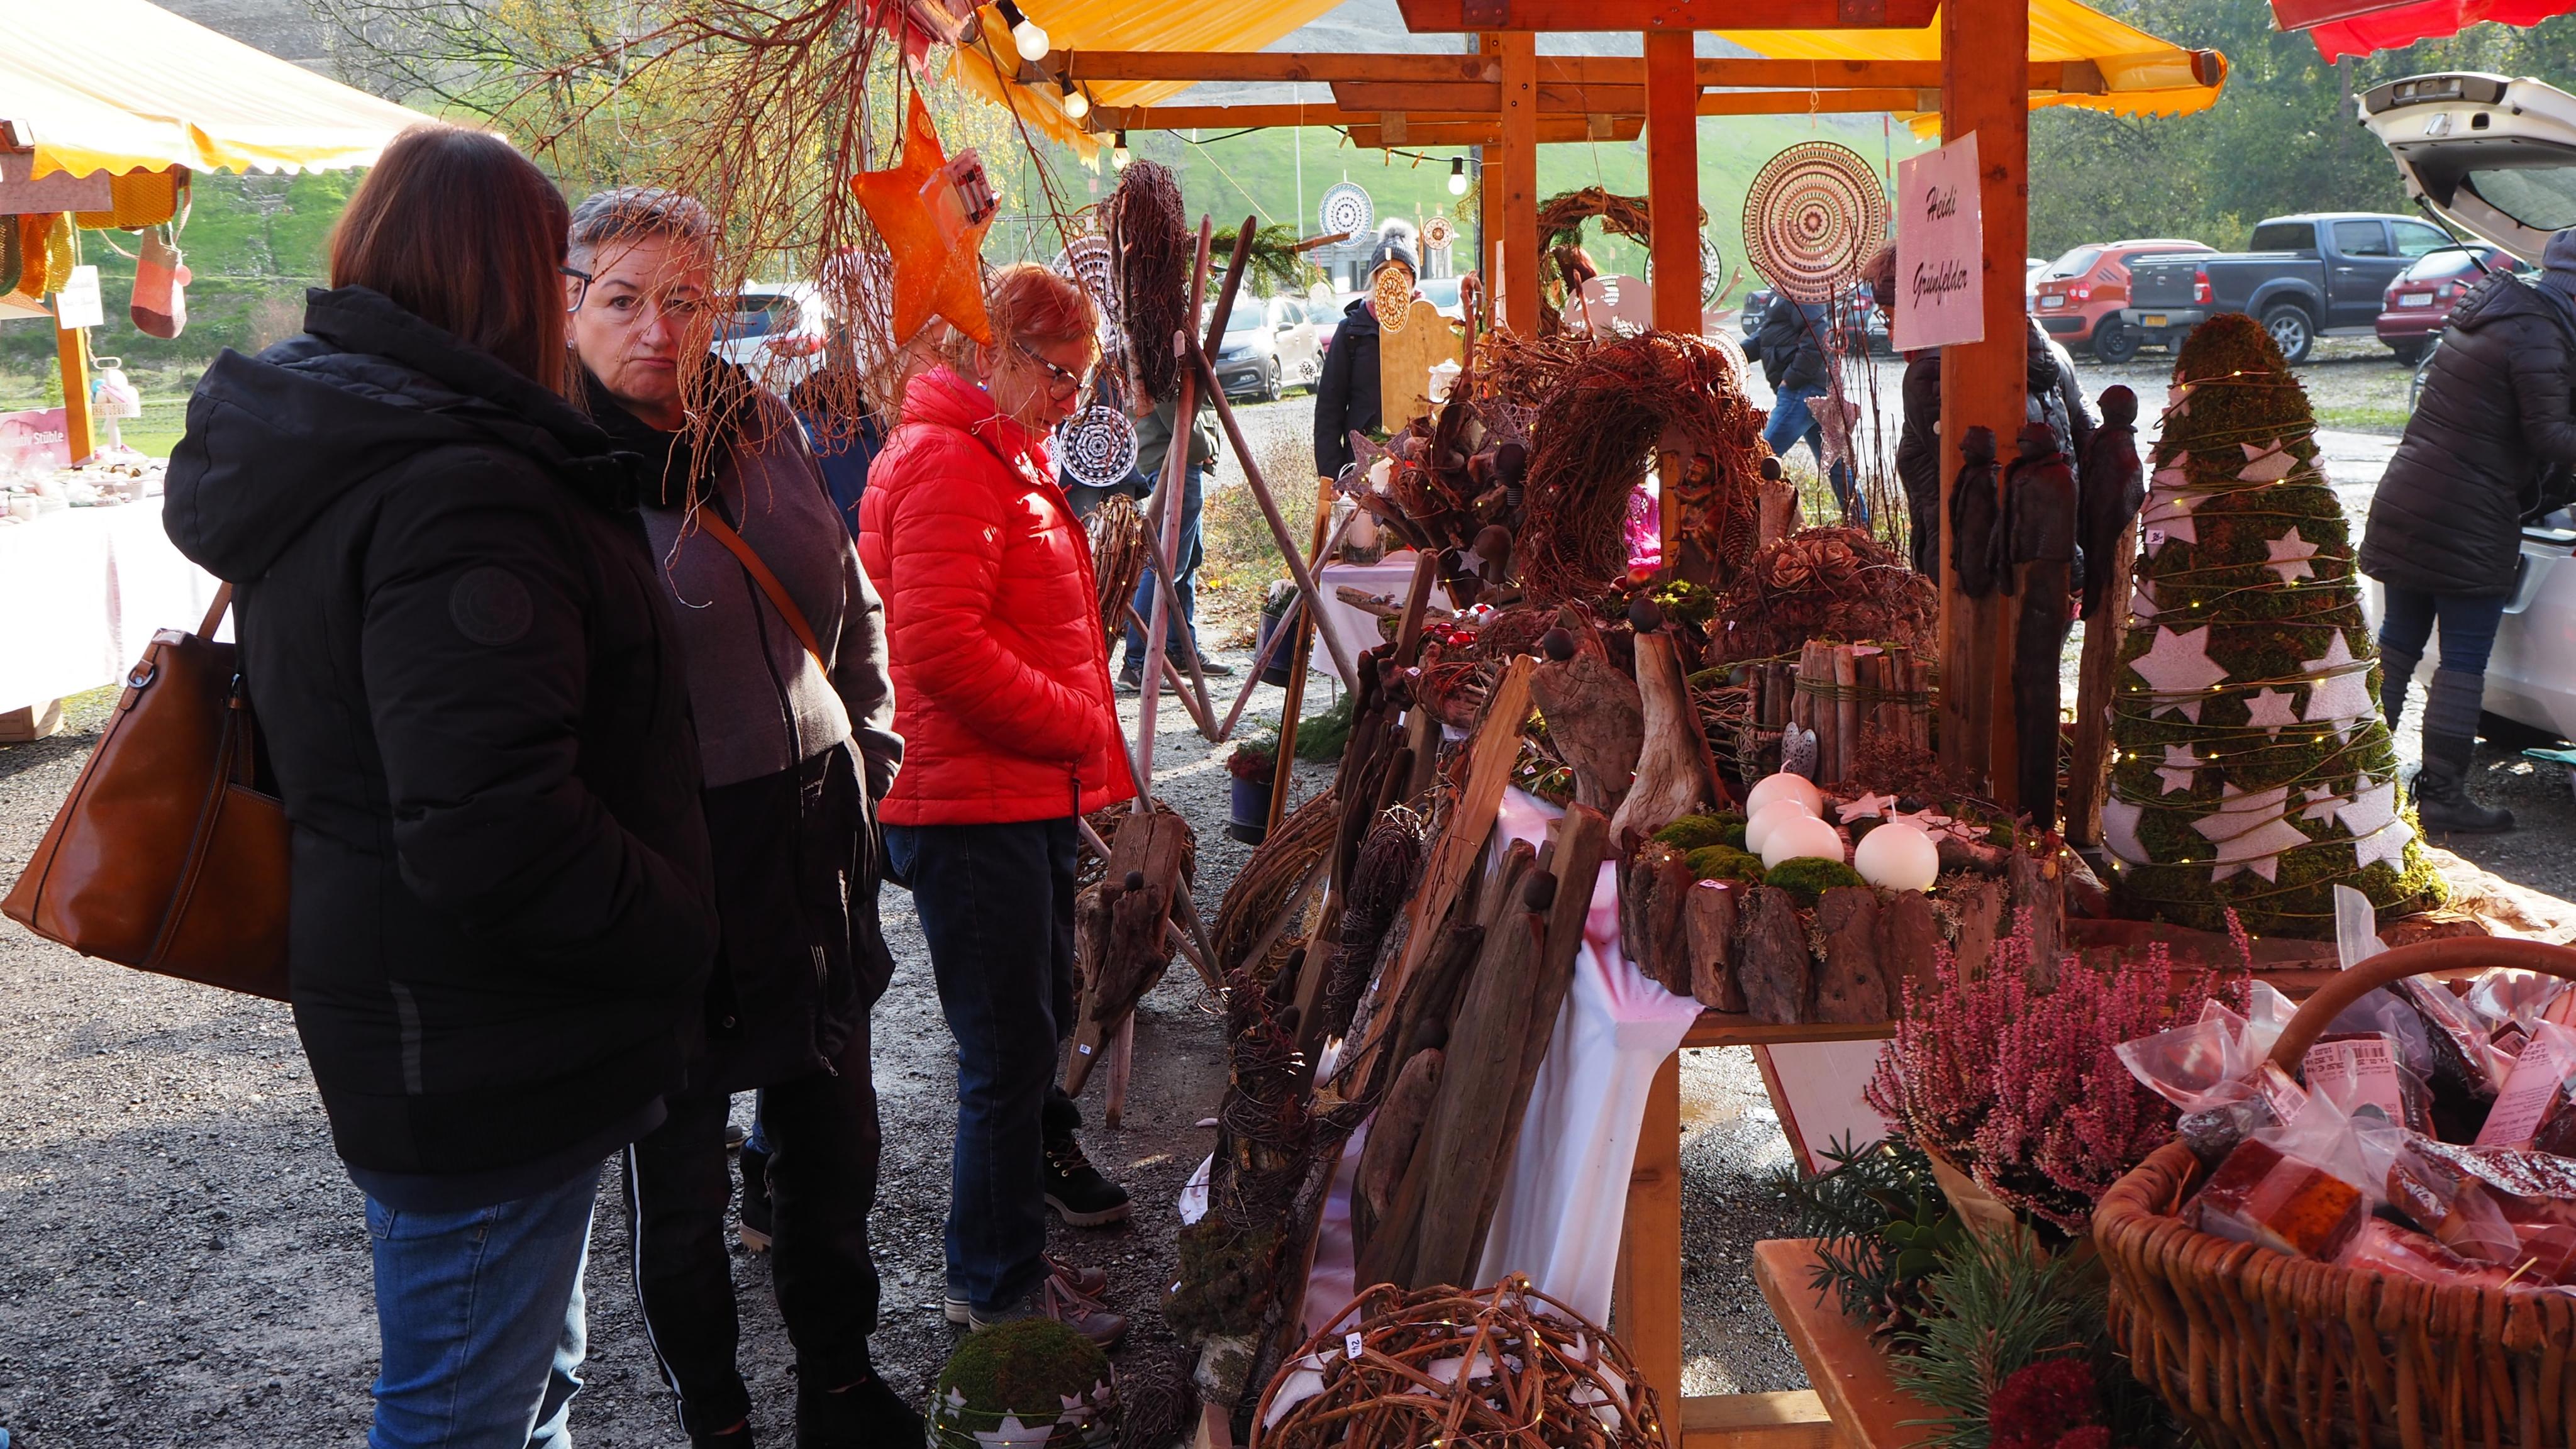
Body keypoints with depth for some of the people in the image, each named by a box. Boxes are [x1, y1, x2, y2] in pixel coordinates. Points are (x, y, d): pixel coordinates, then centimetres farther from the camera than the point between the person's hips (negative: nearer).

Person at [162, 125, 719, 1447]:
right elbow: (491, 830, -33)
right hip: (489, 1067, -10)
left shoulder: (315, 455, 9)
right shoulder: (462, 494, -24)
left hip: (416, 1030, 10)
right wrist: (680, 928, -19)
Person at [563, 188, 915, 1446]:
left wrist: (866, 754, 11)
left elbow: (848, 607, 17)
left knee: (833, 1141, 19)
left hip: (814, 838, 6)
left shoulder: (762, 426, 5)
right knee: (679, 1172, 10)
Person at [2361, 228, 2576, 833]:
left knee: (2398, 642, 15)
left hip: (2403, 504, 8)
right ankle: (2442, 795, 4)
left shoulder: (2482, 312, 14)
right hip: (2470, 526, -8)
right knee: (2464, 661, 0)